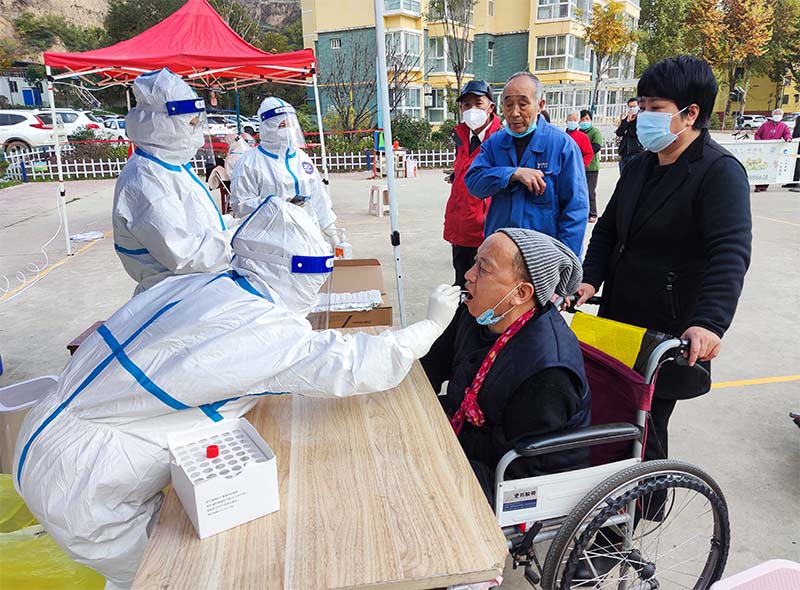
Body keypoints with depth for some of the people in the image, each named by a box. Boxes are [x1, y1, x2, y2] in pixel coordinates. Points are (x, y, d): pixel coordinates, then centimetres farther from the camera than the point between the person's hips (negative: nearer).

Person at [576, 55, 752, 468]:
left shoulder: (720, 172, -13)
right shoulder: (641, 167, 11)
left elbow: (731, 253, -25)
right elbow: (608, 229, 14)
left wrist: (710, 323, -37)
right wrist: (591, 278, -2)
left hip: (669, 336, -7)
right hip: (617, 321, 7)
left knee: (645, 434, 4)